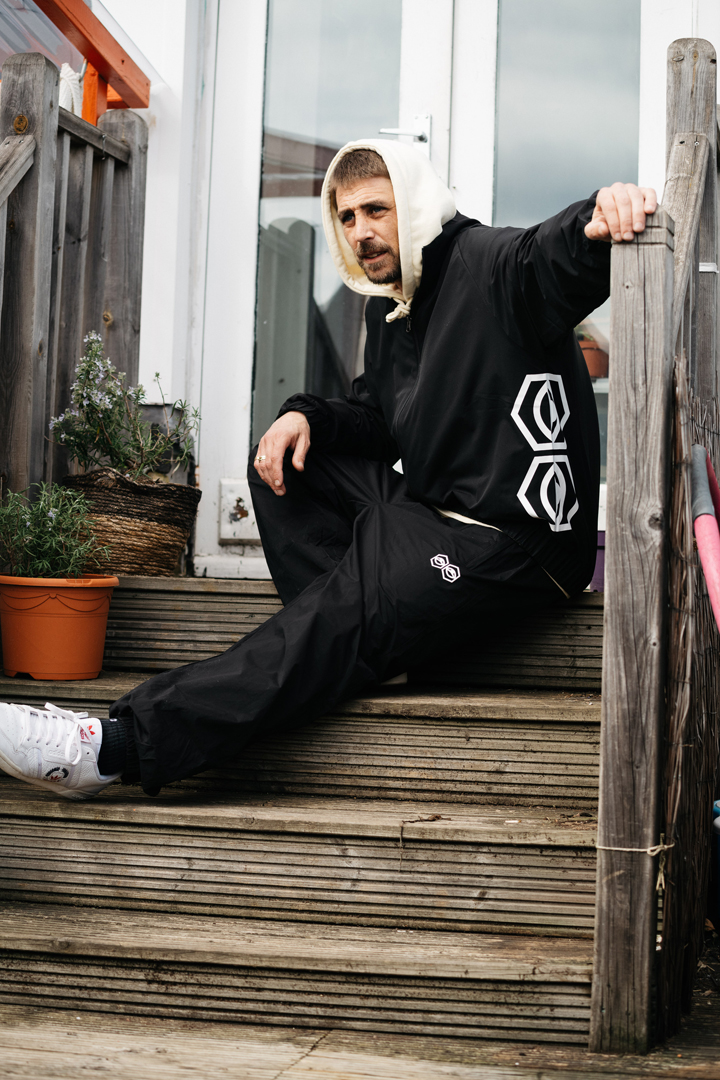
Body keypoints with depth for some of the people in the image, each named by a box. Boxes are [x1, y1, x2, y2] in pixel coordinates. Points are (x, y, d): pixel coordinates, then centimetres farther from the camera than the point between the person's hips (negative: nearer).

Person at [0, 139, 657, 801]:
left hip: (517, 540, -10)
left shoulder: (489, 265, -10)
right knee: (284, 464, 4)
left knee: (350, 621, -26)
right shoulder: (389, 305, 16)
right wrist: (309, 416, -1)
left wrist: (600, 218, -55)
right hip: (432, 510, 10)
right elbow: (376, 417, 21)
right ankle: (364, 650, -13)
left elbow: (559, 257, -31)